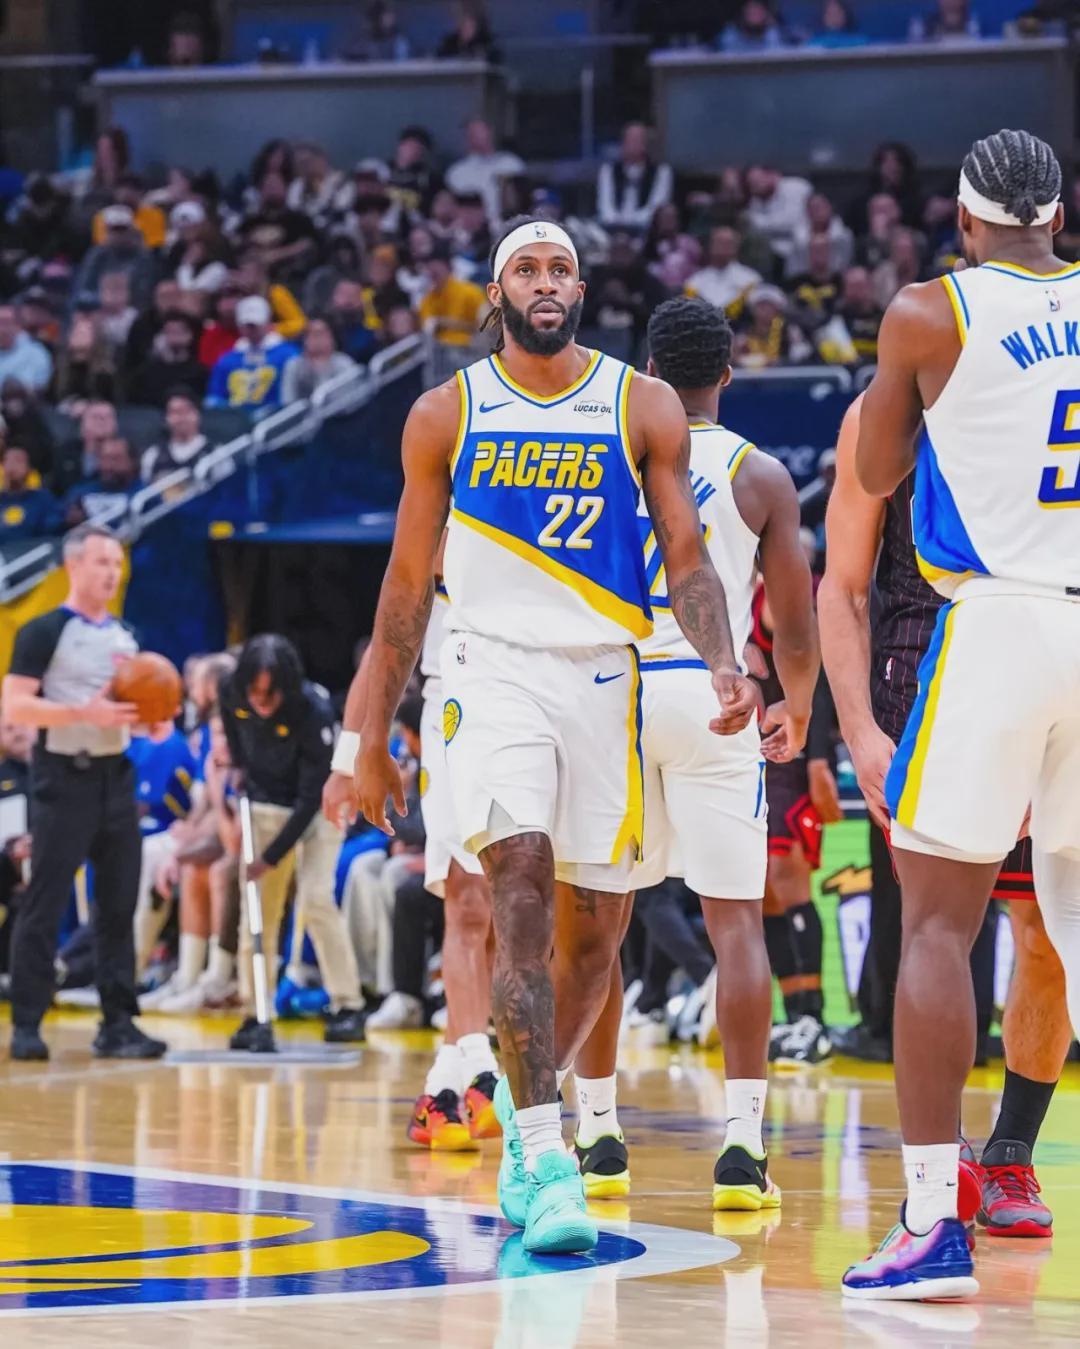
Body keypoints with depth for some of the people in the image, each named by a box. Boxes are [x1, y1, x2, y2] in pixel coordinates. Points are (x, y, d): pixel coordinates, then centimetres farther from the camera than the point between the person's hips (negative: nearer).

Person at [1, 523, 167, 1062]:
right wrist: (85, 713, -24)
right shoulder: (45, 632, -7)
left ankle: (118, 1023, 10)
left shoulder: (124, 637, 15)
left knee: (118, 905, 6)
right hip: (64, 777, -7)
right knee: (44, 905, -5)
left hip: (115, 775, 7)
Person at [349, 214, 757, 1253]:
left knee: (595, 929, 5)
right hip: (495, 670, -2)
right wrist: (373, 734, 9)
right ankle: (544, 1158, -22)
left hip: (608, 679, 2)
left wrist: (722, 664, -16)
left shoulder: (644, 410, 5)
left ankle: (525, 1098, 33)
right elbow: (409, 582, 10)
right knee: (521, 887, -20)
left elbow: (686, 561, 4)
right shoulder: (446, 415, 5)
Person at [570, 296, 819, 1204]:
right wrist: (797, 712, 23)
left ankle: (598, 1136, 15)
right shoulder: (761, 476, 2)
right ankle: (743, 1146, -12)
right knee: (736, 921, -1)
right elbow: (796, 629, 4)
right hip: (713, 695, -1)